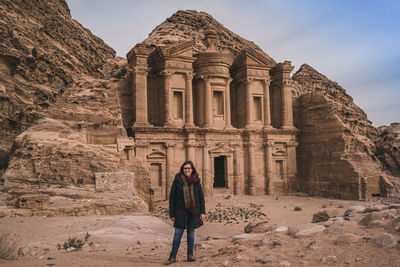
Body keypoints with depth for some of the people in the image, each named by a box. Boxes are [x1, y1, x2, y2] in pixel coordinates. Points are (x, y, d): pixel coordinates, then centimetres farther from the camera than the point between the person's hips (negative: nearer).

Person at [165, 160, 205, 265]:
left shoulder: (196, 180, 3)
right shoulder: (178, 179, -4)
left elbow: (201, 196, 7)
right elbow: (172, 197, -2)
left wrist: (203, 212, 1)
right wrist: (172, 213, -5)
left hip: (193, 211, 2)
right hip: (181, 211, -2)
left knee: (191, 232, 10)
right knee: (178, 233, -1)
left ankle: (190, 254, 23)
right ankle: (173, 256, 11)